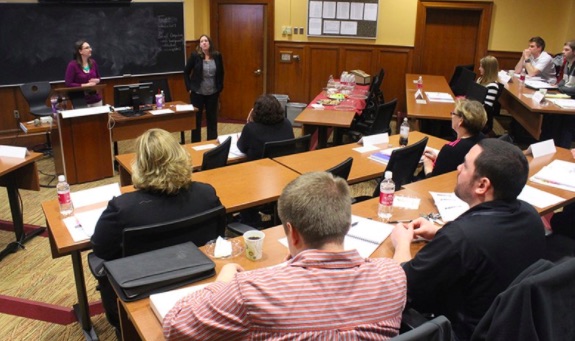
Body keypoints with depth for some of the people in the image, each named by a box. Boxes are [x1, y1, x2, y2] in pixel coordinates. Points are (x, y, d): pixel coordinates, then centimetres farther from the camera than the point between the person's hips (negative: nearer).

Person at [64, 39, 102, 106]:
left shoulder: (93, 62, 5)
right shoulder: (72, 65, -9)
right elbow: (68, 84, -12)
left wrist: (97, 81, -4)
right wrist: (85, 85, -18)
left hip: (96, 99, 5)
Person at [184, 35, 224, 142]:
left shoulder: (217, 56, 0)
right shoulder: (195, 55, -8)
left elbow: (221, 73, 11)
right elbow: (186, 72, -1)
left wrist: (220, 87, 6)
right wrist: (189, 88, -5)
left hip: (213, 93, 2)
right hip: (197, 93, -2)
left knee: (212, 118, 10)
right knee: (196, 118, 5)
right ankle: (195, 144, 16)